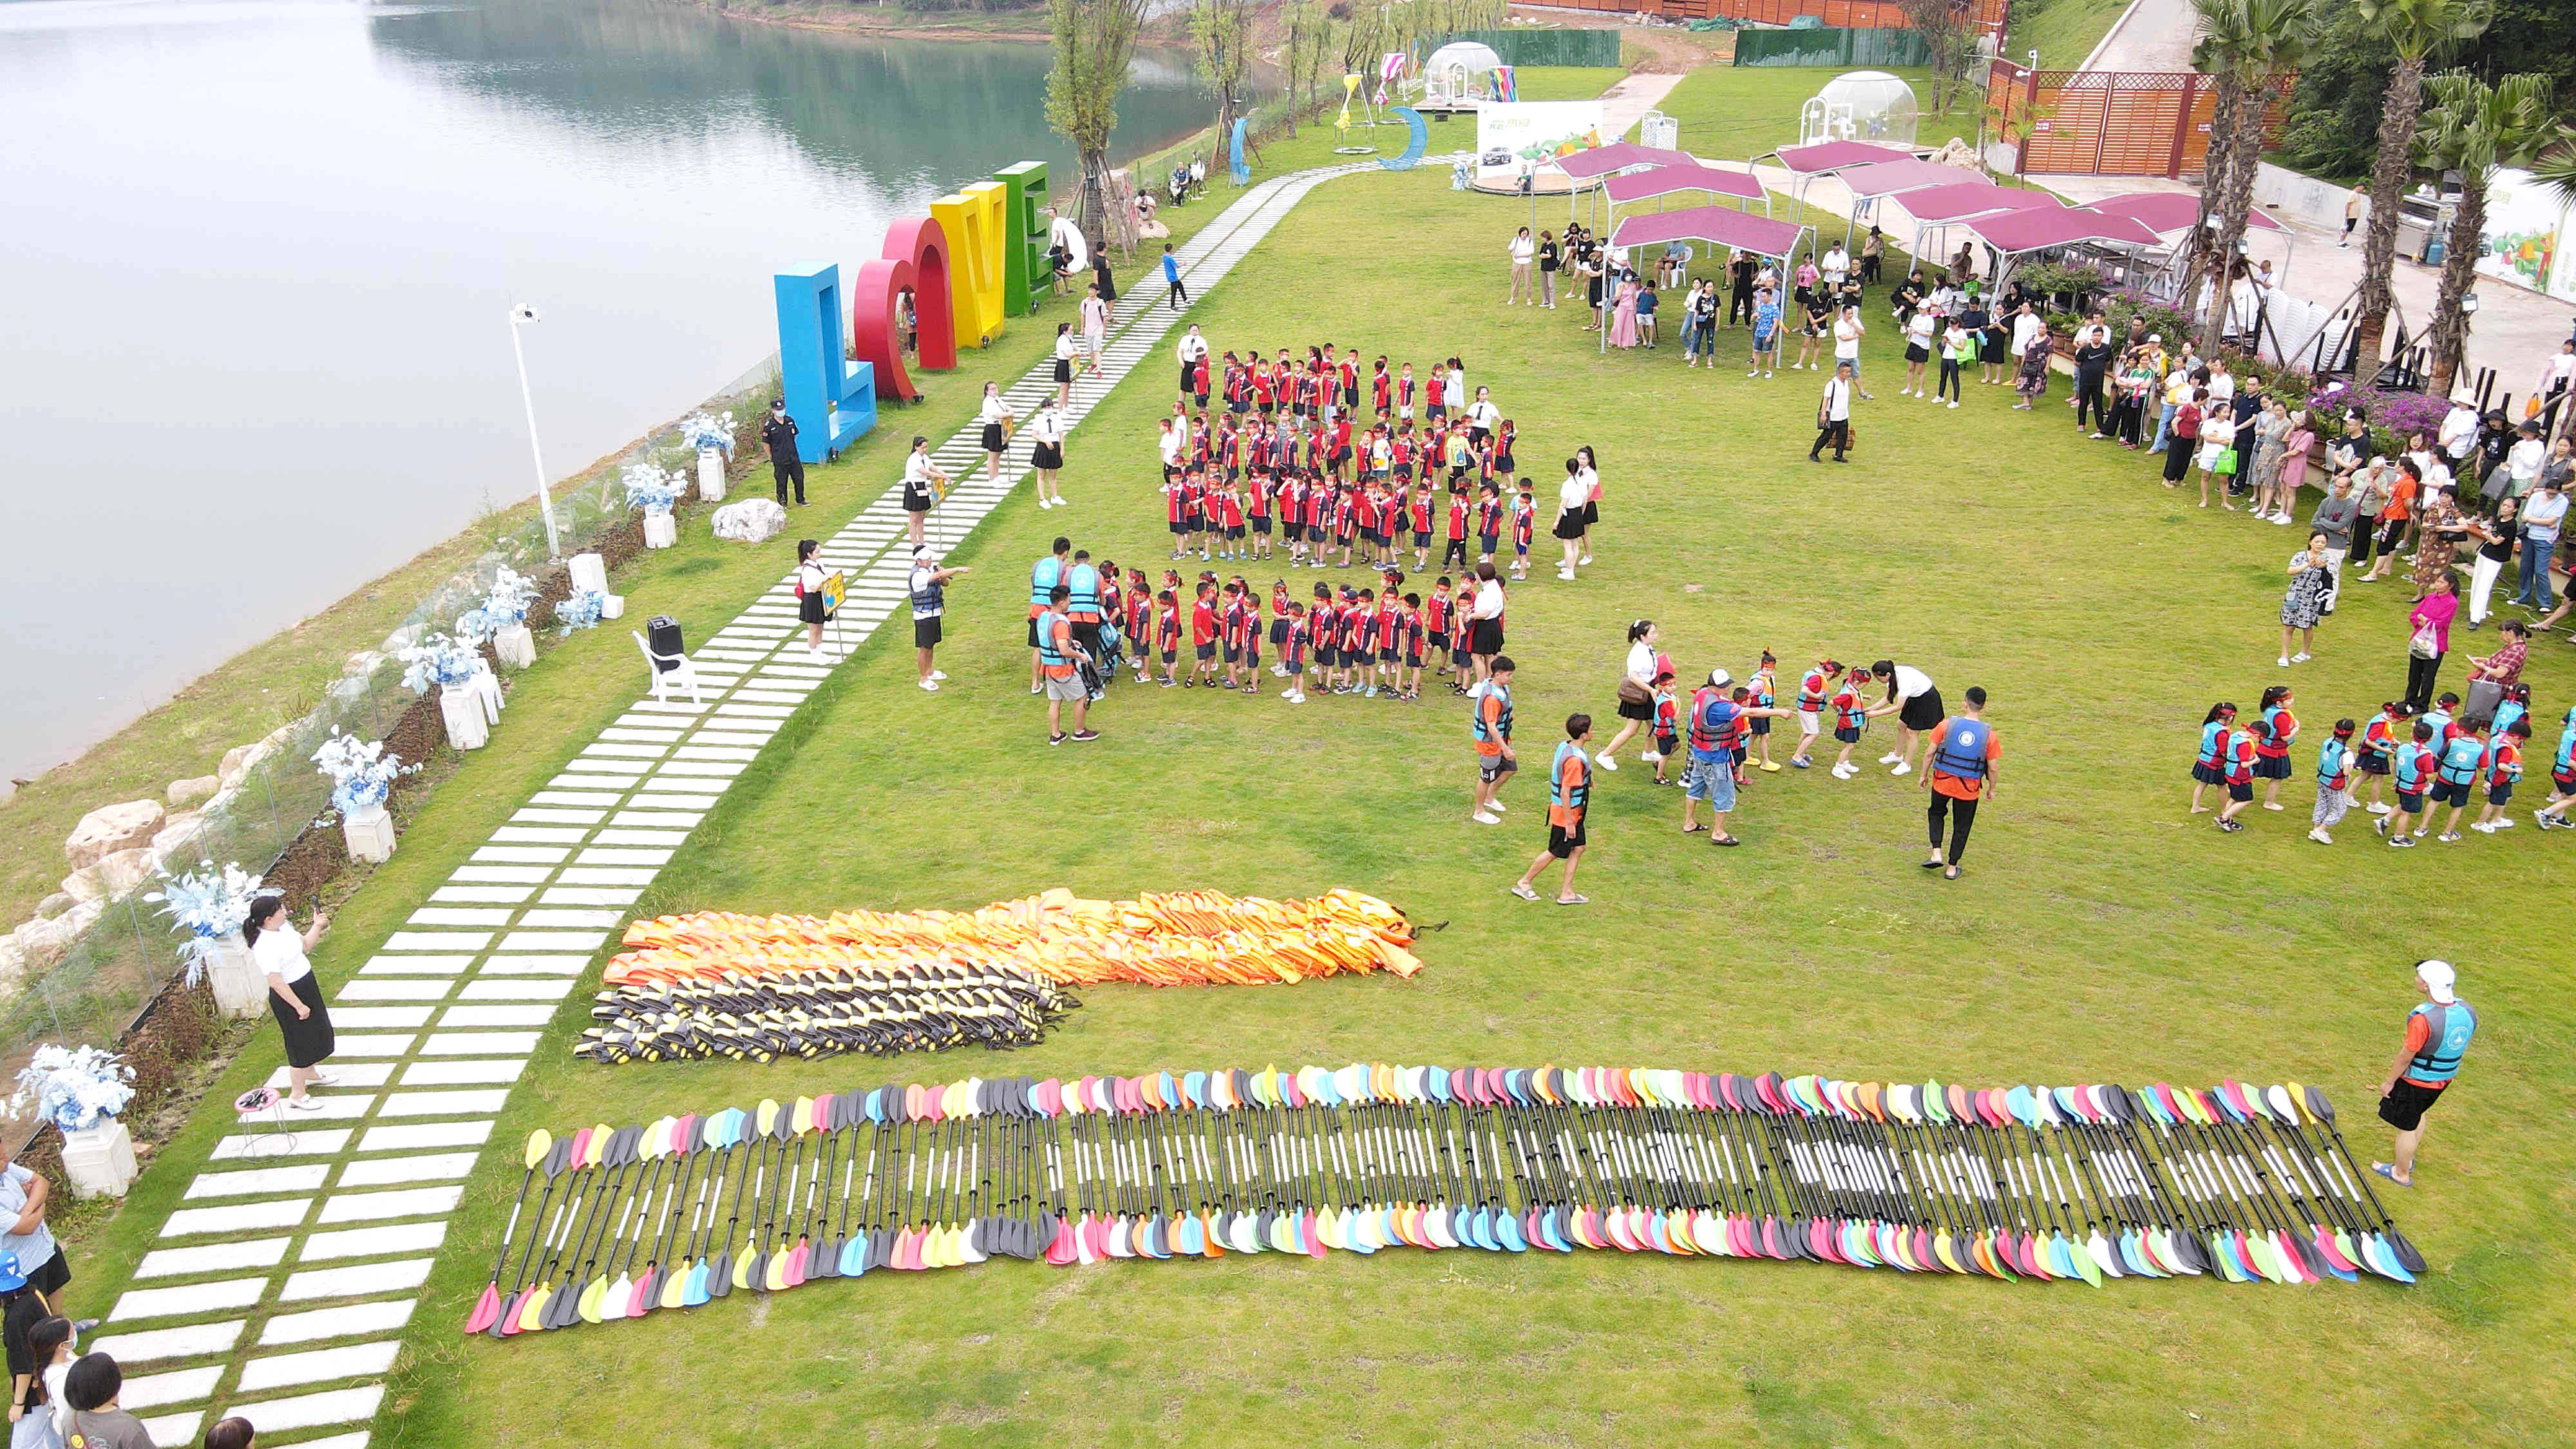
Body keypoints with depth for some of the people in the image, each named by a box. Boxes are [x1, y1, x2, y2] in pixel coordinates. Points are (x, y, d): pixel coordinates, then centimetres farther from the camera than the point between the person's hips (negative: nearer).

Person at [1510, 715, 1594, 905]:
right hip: (1566, 813, -9)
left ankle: (1567, 893, 20)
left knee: (1578, 848, 13)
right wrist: (1569, 822, -22)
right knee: (1555, 853, 7)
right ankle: (1524, 883, 22)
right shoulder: (1575, 760, -29)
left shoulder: (1564, 747, -1)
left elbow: (1553, 768, 15)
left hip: (1572, 812, 9)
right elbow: (1565, 793, -28)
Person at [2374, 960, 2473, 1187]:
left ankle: (2402, 1174, 32)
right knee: (2417, 1115, 31)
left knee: (2406, 1127, 14)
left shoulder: (2423, 1019, -35)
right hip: (2445, 1078, 8)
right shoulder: (2467, 1012, -12)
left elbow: (2406, 1056, -24)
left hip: (2417, 1082, -8)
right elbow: (2463, 1047, 4)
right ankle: (2408, 1160, 49)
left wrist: (2389, 1081, -10)